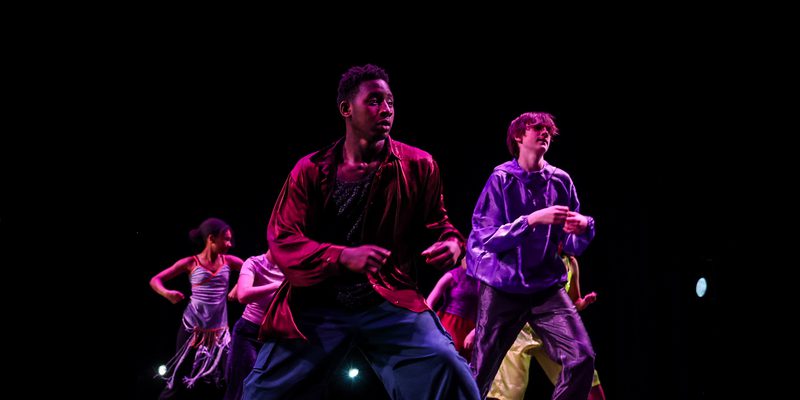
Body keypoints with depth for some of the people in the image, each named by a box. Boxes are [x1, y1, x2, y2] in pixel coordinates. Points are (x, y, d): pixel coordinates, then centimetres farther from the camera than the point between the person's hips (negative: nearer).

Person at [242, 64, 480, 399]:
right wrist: (343, 257, -22)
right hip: (317, 305, 1)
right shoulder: (311, 170, 2)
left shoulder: (418, 165, 3)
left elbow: (435, 224, 16)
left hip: (389, 304, -1)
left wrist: (451, 244, -11)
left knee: (444, 369, -26)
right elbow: (281, 240, -4)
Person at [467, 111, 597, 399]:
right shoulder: (502, 179, -7)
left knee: (582, 358, -15)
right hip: (503, 286, -3)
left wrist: (584, 227, -19)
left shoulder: (560, 181, 3)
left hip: (546, 286, 3)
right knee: (480, 374, 1)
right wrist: (534, 219, -26)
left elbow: (572, 246, 5)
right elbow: (486, 238, -15)